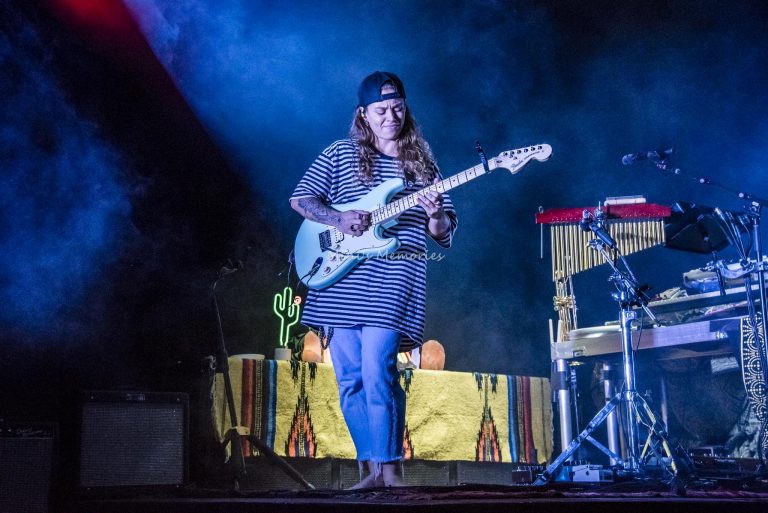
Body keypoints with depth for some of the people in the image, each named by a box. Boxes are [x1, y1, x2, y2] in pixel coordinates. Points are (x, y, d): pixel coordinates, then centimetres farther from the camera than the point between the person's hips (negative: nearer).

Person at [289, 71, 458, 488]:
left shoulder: (422, 162, 11)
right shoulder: (340, 154, 11)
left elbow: (445, 233, 10)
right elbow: (300, 198, 9)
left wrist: (435, 215, -13)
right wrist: (339, 219, -8)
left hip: (393, 284, -2)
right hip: (341, 282, 2)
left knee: (377, 372, -15)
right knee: (350, 379, 4)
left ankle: (387, 467, -3)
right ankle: (372, 468, 14)